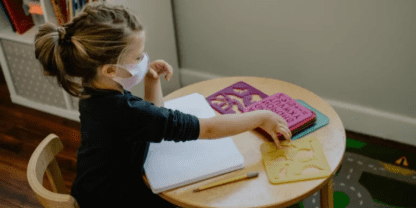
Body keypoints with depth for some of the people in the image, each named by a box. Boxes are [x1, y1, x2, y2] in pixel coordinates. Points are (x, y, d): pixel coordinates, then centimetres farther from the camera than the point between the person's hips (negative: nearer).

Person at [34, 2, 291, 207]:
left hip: (120, 182, 8)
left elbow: (155, 120, 8)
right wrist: (261, 117, -19)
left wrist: (152, 82, -8)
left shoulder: (97, 94, -7)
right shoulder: (123, 111, -36)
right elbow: (207, 128, -31)